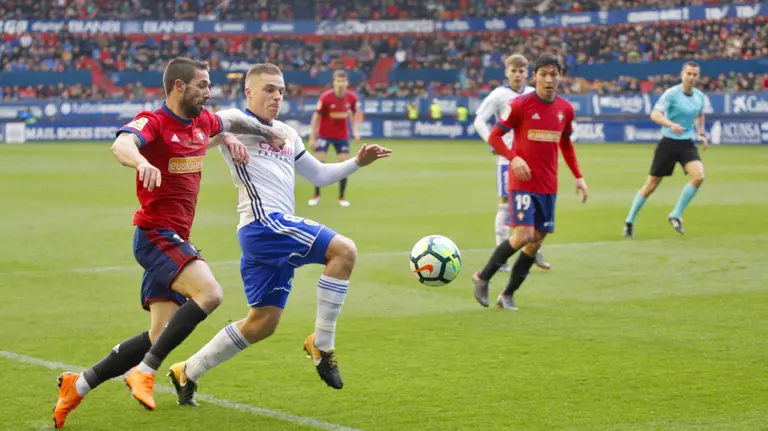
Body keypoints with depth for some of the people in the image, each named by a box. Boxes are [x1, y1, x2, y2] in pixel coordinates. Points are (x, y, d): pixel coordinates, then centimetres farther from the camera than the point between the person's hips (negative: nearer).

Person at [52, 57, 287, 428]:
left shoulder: (202, 123, 12)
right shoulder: (153, 122, -12)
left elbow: (231, 117, 36)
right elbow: (121, 145, -34)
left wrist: (265, 130, 26)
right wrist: (141, 161, -54)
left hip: (175, 241, 9)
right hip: (156, 234, -9)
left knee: (161, 337, 6)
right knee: (209, 293, -29)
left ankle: (77, 386, 15)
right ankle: (144, 371, -23)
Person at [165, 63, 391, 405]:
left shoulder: (287, 134, 25)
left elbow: (319, 175, 32)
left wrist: (357, 162, 23)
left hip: (278, 232, 9)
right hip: (264, 223, -9)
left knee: (263, 323, 11)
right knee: (344, 251, -22)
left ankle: (187, 372, 22)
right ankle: (322, 344, -14)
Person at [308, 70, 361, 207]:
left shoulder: (352, 97, -10)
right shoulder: (325, 97, -20)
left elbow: (354, 113, 9)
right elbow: (316, 117, -14)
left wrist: (355, 130, -3)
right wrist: (312, 138, -15)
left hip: (342, 135, 3)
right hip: (324, 135, -3)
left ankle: (342, 197, 8)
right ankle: (316, 195, 8)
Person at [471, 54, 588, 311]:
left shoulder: (565, 109, 6)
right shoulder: (520, 105, -9)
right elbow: (494, 136, -5)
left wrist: (578, 176, 14)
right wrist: (513, 158, -22)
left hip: (548, 186, 5)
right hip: (522, 182, -5)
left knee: (536, 241, 4)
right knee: (523, 236, -17)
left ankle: (508, 295, 17)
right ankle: (482, 278, 3)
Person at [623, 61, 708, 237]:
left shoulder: (700, 97, 4)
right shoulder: (672, 93, -15)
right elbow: (655, 114, -27)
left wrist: (702, 133, 13)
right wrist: (670, 124, -44)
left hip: (687, 144, 4)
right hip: (668, 143, -4)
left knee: (698, 176, -19)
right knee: (652, 184, 3)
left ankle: (675, 216, -3)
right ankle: (629, 221, 20)